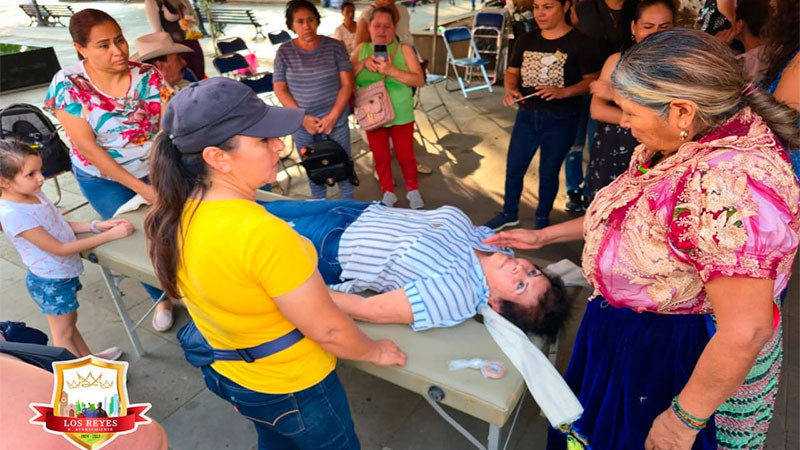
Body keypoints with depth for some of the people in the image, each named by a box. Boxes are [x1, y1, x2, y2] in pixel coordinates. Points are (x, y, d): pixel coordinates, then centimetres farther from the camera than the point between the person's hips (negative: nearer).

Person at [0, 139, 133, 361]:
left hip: (65, 274, 8)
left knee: (70, 322, 26)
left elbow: (62, 225, 8)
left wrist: (96, 225, -9)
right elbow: (60, 248, -28)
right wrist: (109, 235, -28)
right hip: (51, 283, -8)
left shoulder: (32, 193, -5)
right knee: (63, 332, 13)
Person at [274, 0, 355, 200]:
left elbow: (347, 84, -6)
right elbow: (280, 90, -1)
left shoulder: (334, 47, -4)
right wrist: (303, 118, -12)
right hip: (302, 125, 1)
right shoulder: (284, 52, -2)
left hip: (336, 121, -1)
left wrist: (332, 116, -14)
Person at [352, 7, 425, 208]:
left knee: (405, 156, 6)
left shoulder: (404, 49, -6)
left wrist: (392, 70, -27)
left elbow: (419, 80, -14)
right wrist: (363, 63, -19)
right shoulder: (361, 49, 2)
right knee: (380, 157, 12)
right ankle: (388, 192, 31)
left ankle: (413, 190, 30)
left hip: (401, 115, -2)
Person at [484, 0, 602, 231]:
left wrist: (563, 92, -26)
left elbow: (593, 80, -10)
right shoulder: (526, 40, 4)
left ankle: (542, 219, 32)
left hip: (560, 120, -4)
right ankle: (509, 213, 33)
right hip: (527, 115, 4)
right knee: (513, 169, 10)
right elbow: (512, 72, 9)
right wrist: (510, 90, -13)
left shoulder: (579, 42, -10)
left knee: (548, 173, 10)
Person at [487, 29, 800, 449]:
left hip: (688, 358, -8)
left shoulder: (729, 181, -35)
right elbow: (634, 216, 9)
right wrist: (543, 236, 9)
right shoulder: (687, 142, -4)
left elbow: (745, 332, -33)